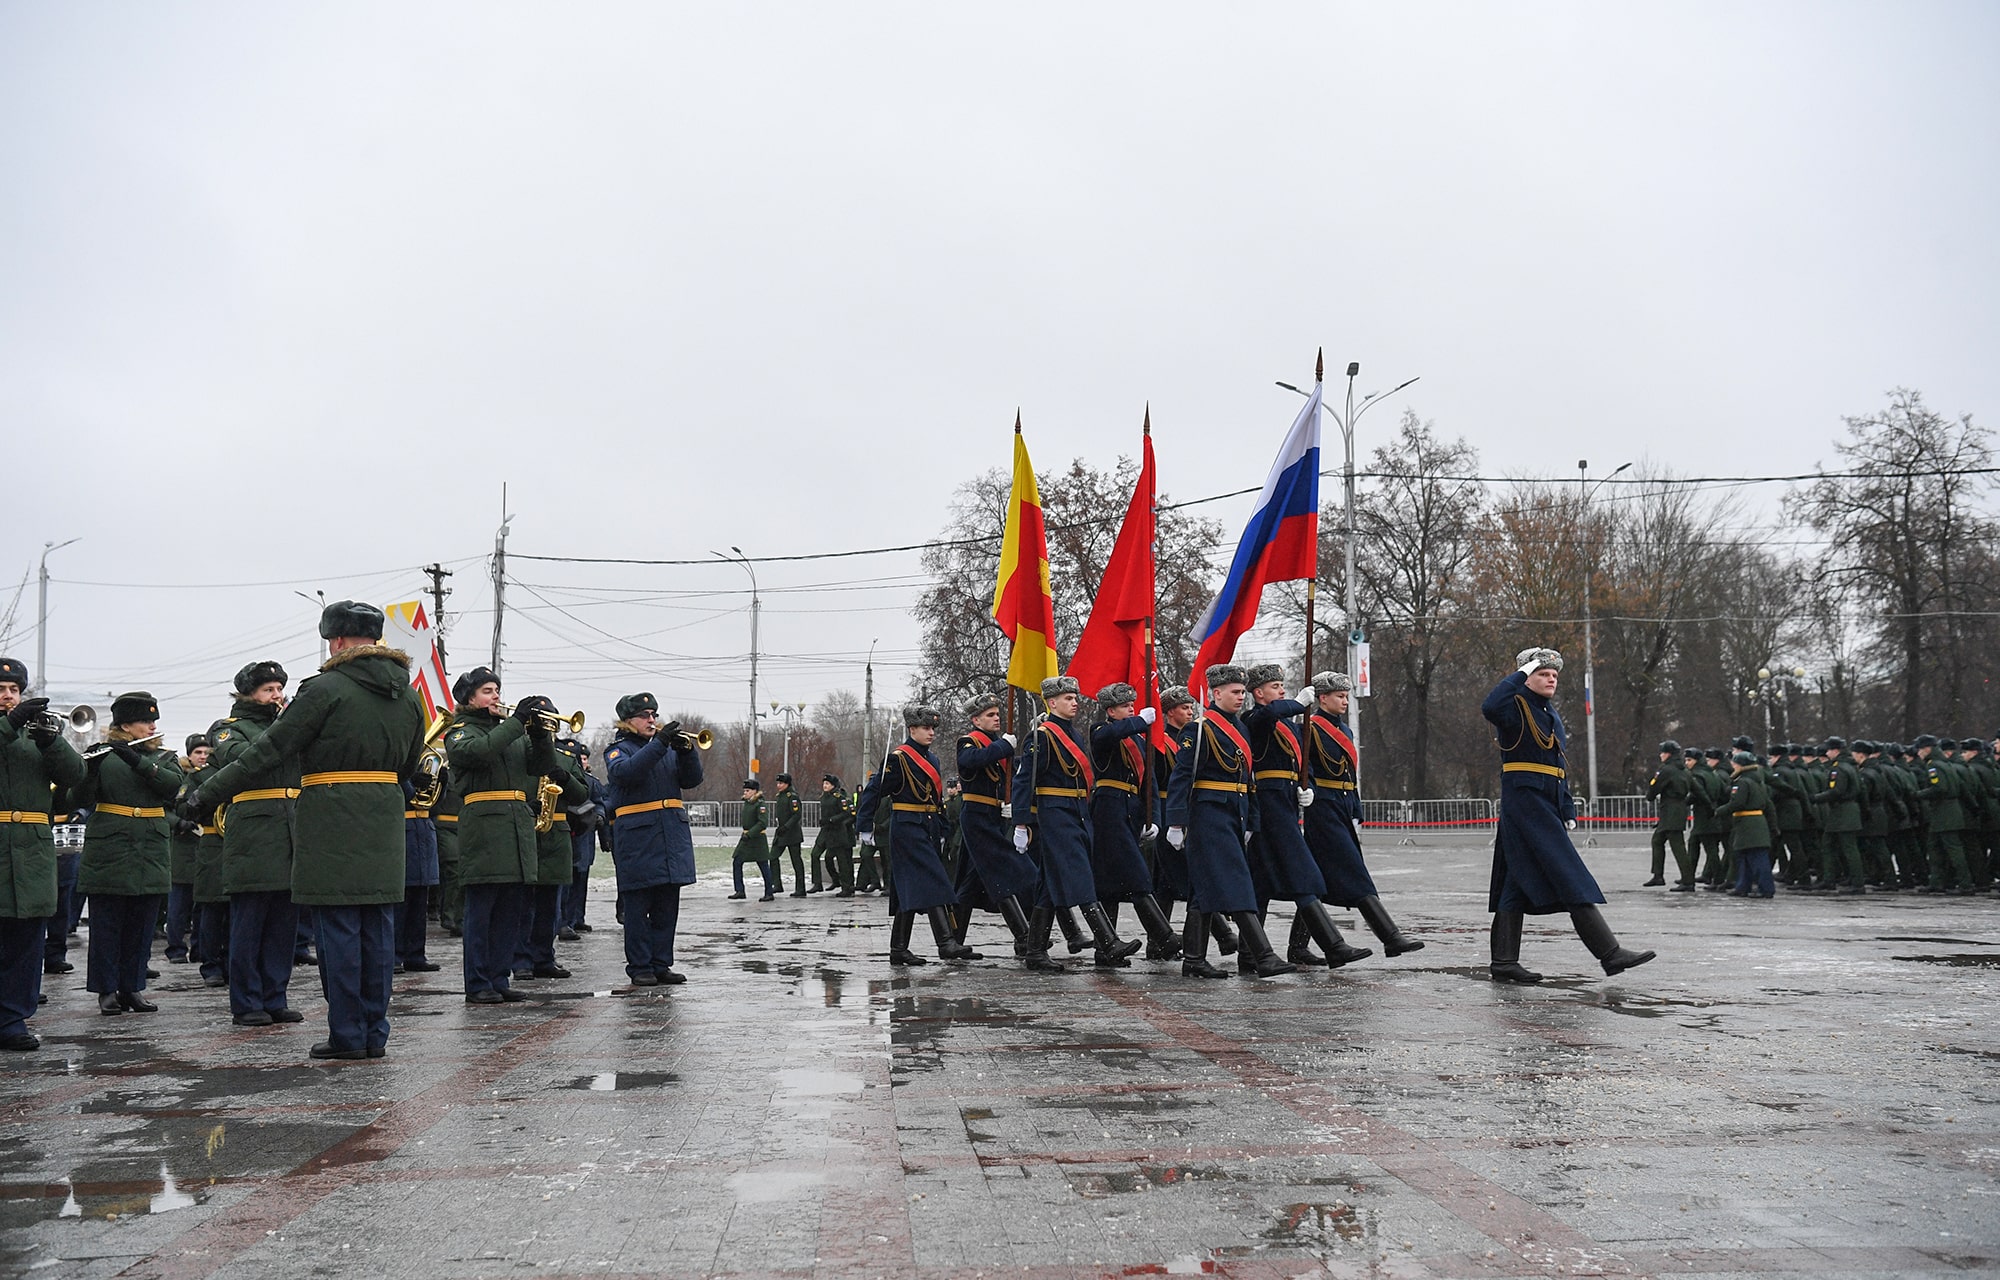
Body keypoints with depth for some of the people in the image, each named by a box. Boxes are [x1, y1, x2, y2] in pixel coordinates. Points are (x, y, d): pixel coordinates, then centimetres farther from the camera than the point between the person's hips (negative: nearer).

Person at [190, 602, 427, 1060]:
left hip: (332, 825, -6)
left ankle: (347, 1034, 2)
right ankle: (375, 1034, 12)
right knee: (378, 927, 8)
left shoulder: (327, 688, -10)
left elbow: (270, 749, -9)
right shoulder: (409, 695, 11)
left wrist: (209, 791, -4)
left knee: (338, 927, -1)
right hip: (384, 824, 6)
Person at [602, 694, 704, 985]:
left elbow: (691, 780, 8)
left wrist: (687, 750, -10)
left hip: (673, 837, 5)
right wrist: (658, 743, -26)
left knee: (667, 907, 7)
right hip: (637, 839, -5)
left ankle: (661, 964, 14)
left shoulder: (668, 748, 17)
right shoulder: (618, 749, 2)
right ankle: (639, 966, 5)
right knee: (638, 906, -2)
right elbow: (624, 772, -21)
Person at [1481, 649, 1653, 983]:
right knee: (1569, 876, -10)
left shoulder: (1550, 714, 21)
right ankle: (1609, 953, -11)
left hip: (1546, 806, 9)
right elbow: (1489, 707, -31)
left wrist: (1568, 811, 17)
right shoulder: (1517, 706, -6)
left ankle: (1504, 962, 9)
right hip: (1525, 801, -9)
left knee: (1519, 884, 8)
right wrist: (1521, 674, -21)